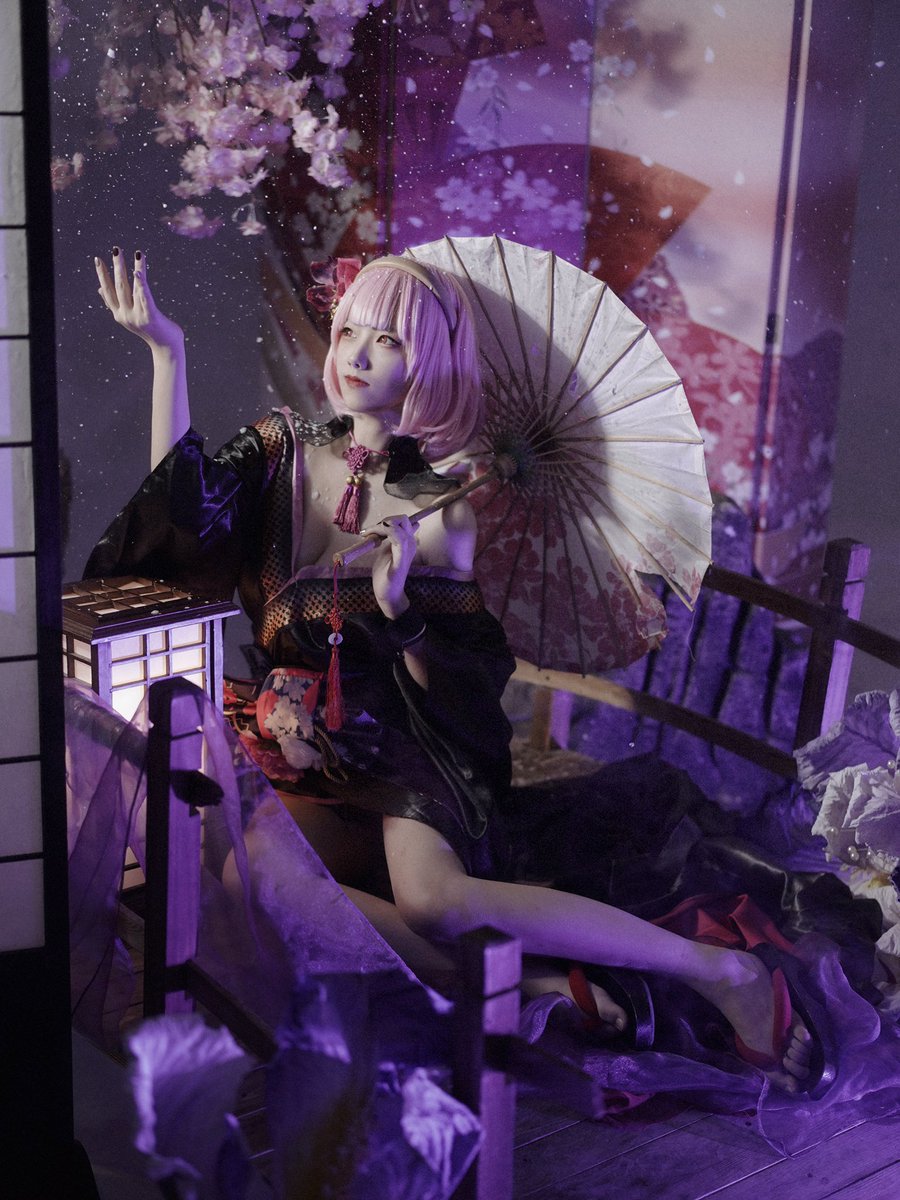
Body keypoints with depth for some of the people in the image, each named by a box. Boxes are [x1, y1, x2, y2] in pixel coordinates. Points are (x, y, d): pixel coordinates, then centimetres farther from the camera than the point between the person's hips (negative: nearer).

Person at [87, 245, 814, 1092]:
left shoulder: (448, 499, 1)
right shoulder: (285, 452, 11)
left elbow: (448, 686, -2)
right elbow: (186, 510, -8)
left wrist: (398, 602, -21)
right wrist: (166, 352, -11)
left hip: (413, 747, -4)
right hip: (312, 751, 4)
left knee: (432, 898, -33)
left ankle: (719, 972, -22)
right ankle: (528, 984, -23)